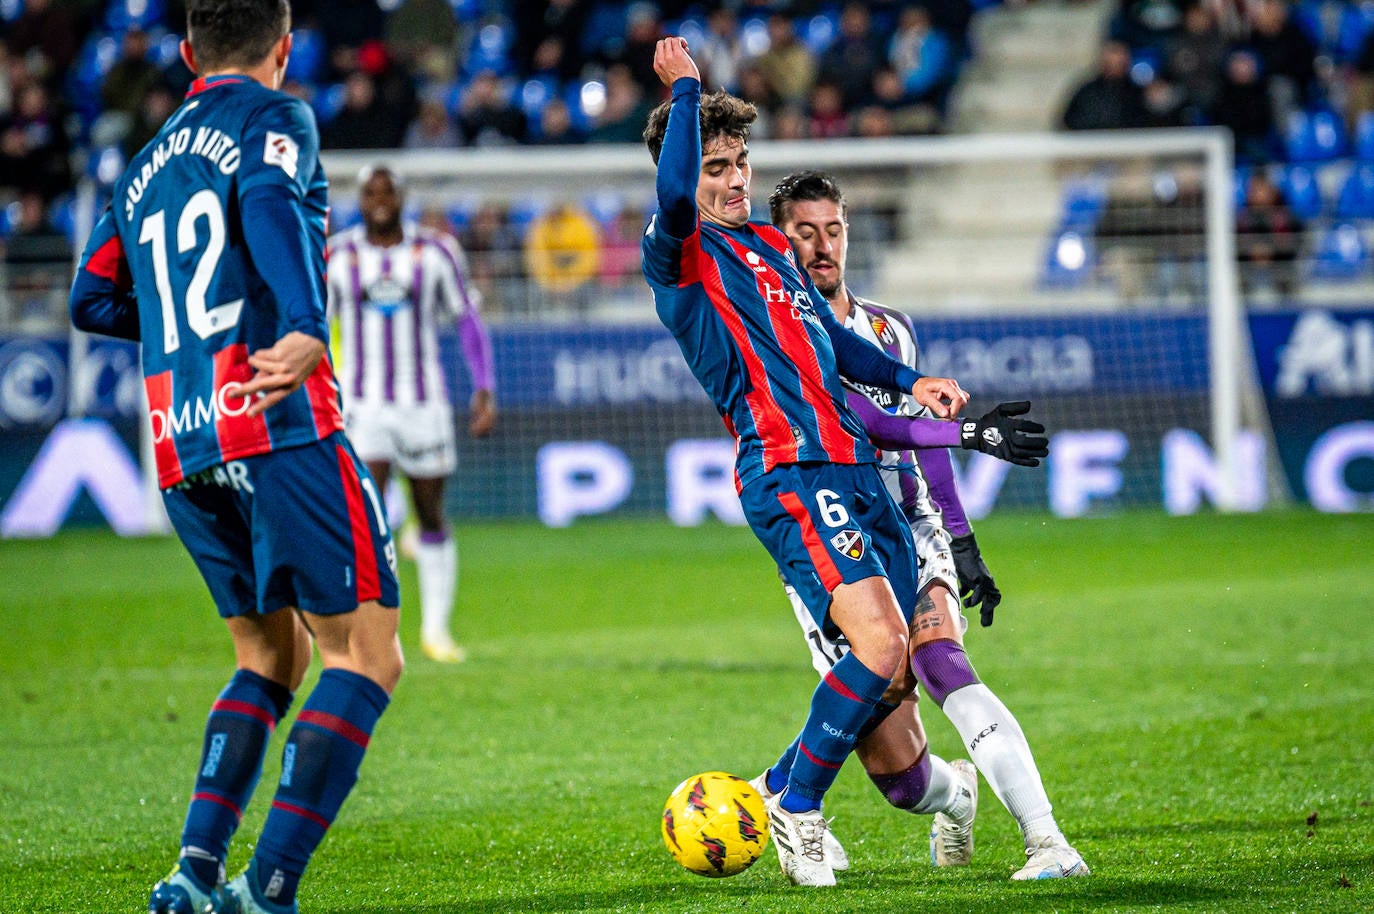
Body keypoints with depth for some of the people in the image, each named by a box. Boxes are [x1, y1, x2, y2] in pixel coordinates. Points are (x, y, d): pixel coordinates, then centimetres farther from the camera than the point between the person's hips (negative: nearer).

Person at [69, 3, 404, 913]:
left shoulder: (147, 164, 22)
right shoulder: (274, 118, 3)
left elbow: (94, 299, 24)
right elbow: (269, 202, -18)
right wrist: (304, 327, -33)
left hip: (181, 453, 7)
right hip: (279, 427, -7)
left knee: (269, 662, 19)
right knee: (366, 657, -3)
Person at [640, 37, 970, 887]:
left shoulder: (771, 247, 23)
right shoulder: (678, 253, -2)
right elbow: (675, 198, -26)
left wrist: (908, 380, 23)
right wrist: (686, 90, -21)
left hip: (856, 468, 8)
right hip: (790, 476, -8)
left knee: (886, 670, 5)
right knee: (879, 643, -21)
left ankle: (782, 790, 23)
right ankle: (797, 810, -4)